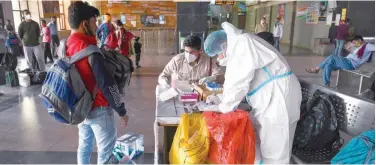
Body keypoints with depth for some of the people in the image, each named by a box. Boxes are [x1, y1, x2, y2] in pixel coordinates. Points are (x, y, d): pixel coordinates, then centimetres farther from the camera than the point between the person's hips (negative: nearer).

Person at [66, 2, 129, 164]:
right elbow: (107, 84, -25)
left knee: (84, 146, 22)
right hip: (98, 109, -8)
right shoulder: (90, 50, -25)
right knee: (106, 151, 7)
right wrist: (122, 111, -15)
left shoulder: (67, 46, 0)